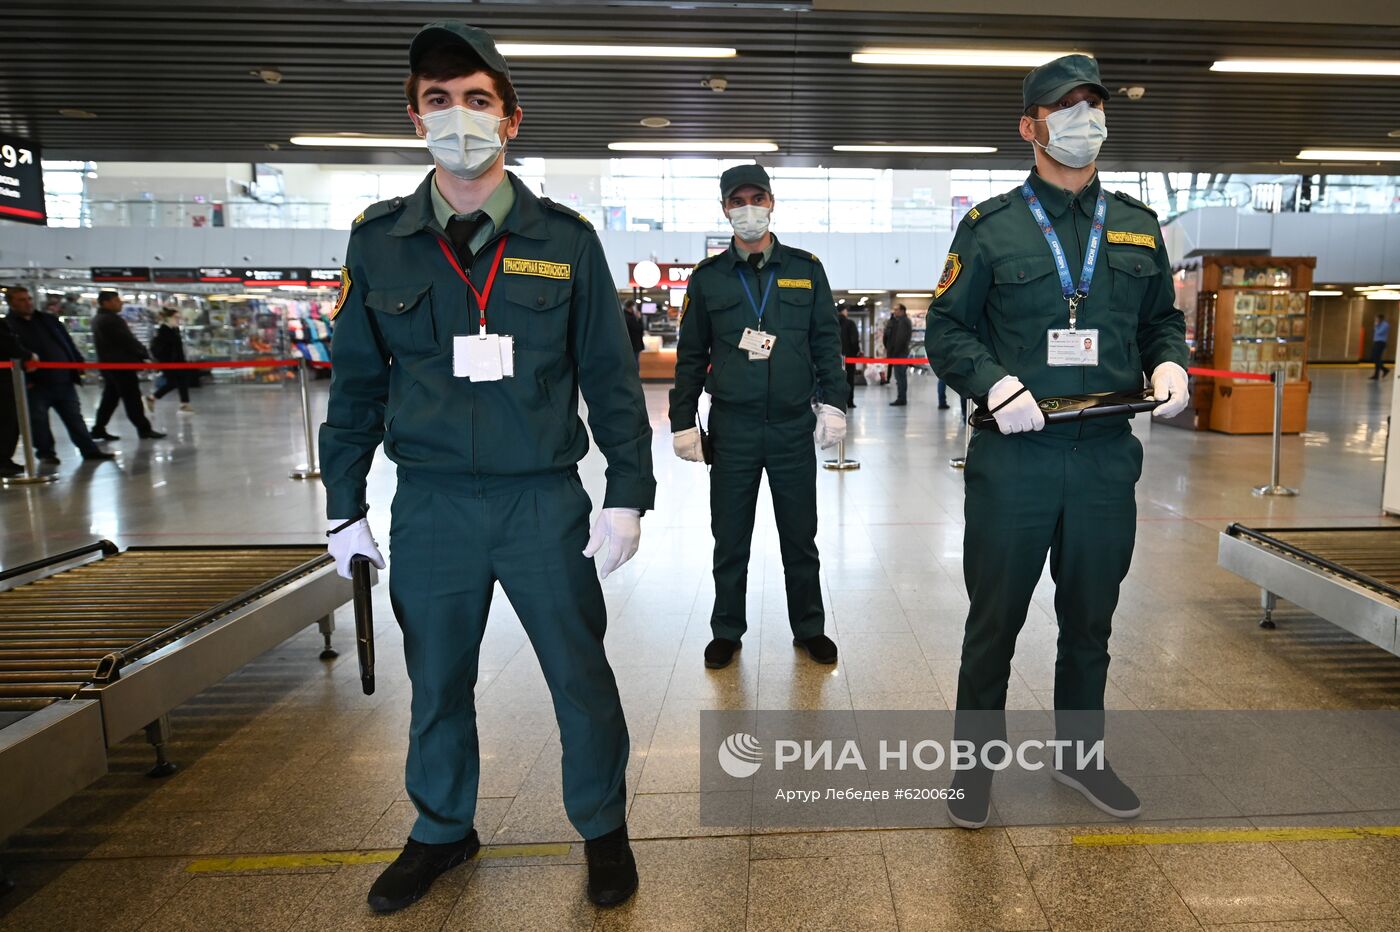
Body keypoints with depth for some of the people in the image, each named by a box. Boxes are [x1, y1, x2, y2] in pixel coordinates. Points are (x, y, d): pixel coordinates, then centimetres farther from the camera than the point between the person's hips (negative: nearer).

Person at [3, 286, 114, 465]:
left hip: (65, 381, 4)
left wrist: (79, 363, 5)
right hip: (37, 385, -4)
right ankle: (46, 453, 19)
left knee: (75, 417, 9)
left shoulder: (49, 320, 13)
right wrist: (25, 379, -18)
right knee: (39, 420, 6)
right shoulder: (8, 326, -5)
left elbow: (68, 342, 15)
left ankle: (89, 450, 13)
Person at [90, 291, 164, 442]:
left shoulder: (98, 319, 16)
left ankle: (98, 429, 14)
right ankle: (144, 429, -2)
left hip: (108, 363, 10)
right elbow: (128, 340, -18)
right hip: (120, 364, -10)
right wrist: (144, 355, -9)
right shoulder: (111, 319, -17)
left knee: (110, 397, 13)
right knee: (132, 398, -5)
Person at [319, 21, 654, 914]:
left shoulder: (564, 237, -2)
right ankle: (442, 830, 42)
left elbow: (611, 376, -1)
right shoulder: (379, 240, 3)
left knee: (581, 676, 10)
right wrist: (345, 506, 8)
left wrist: (628, 493, -5)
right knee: (438, 683, 17)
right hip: (430, 506, 2)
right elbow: (357, 382, 8)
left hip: (545, 501, -1)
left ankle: (603, 826, 35)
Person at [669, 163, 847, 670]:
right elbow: (690, 356, 7)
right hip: (732, 428, 0)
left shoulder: (806, 269, 8)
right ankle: (727, 631, 25)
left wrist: (832, 403, -1)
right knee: (730, 538, 8)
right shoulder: (707, 278, 6)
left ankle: (809, 628, 26)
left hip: (795, 425, 0)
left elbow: (827, 341, 8)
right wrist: (683, 423, 3)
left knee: (800, 536, 10)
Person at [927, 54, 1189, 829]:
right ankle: (975, 763, 24)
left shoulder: (1138, 226, 13)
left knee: (1090, 618, 16)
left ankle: (1080, 753, 37)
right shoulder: (990, 226, 0)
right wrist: (996, 383, -18)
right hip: (1013, 453, -4)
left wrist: (1169, 365, -2)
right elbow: (948, 328, -2)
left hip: (1107, 454, 4)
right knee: (995, 618, 6)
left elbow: (1163, 319, 19)